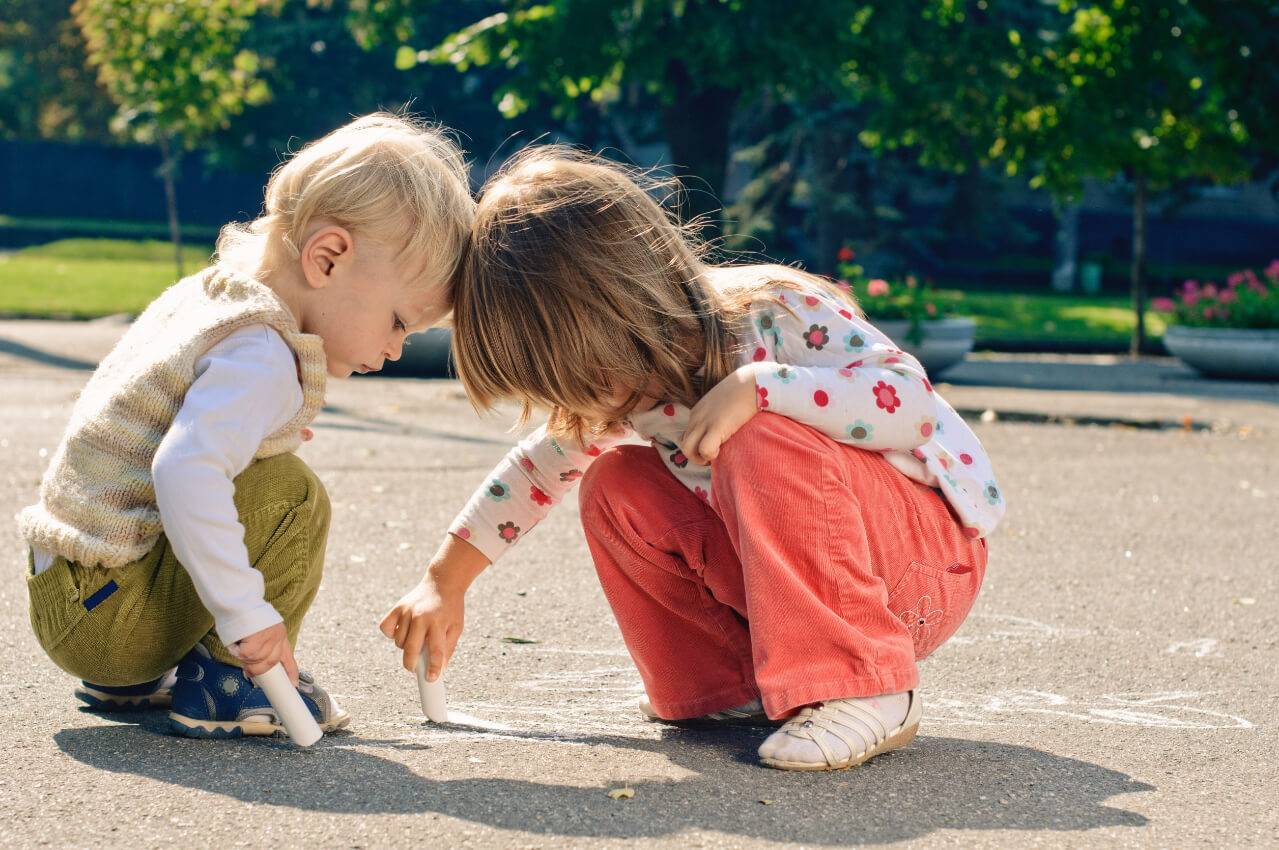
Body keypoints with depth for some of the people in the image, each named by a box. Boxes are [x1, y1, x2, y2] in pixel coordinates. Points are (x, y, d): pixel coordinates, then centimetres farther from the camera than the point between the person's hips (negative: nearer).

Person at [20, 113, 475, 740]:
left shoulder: (205, 291, 10)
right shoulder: (262, 360, -22)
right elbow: (185, 474, -36)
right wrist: (246, 612, -33)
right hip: (104, 615, -10)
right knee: (288, 494, -17)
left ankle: (124, 682, 24)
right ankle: (222, 683, -4)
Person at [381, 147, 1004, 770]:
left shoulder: (776, 312, -23)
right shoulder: (624, 378, -2)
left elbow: (908, 398, -33)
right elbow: (542, 467, 12)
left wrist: (753, 386, -39)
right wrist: (445, 583, 9)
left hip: (927, 560, -7)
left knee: (762, 443, -33)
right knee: (616, 486, -4)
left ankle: (862, 693, -27)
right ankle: (742, 686, -4)